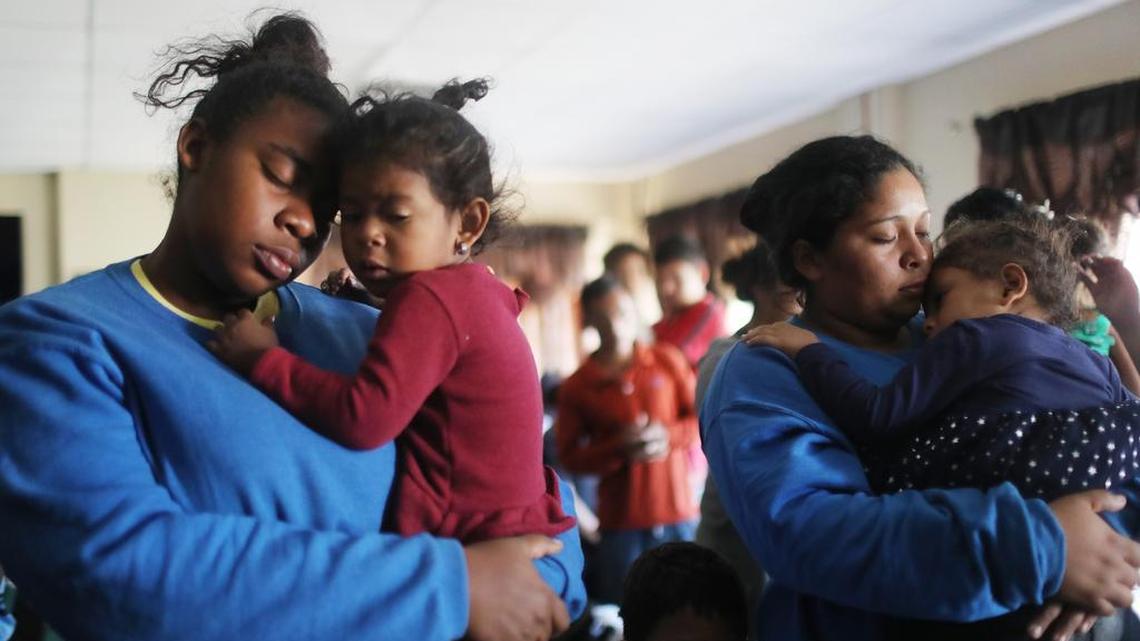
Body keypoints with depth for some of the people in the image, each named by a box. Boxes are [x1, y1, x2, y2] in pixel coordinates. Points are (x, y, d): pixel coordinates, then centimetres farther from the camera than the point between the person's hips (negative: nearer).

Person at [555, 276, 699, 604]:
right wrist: (619, 448, -16)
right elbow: (570, 455, -1)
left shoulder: (667, 361, 4)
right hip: (620, 520, -1)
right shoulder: (577, 386, 0)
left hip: (679, 513, 1)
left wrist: (668, 435, -12)